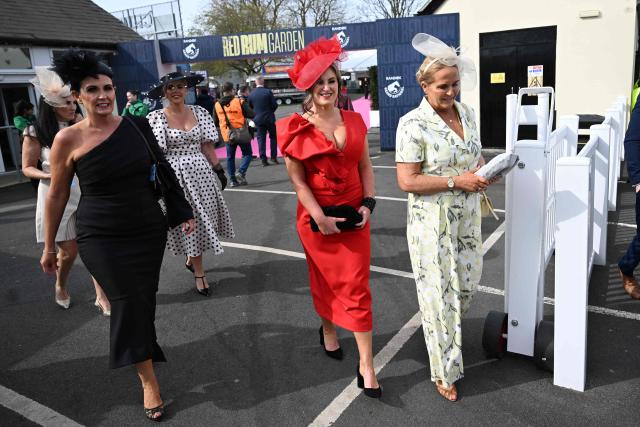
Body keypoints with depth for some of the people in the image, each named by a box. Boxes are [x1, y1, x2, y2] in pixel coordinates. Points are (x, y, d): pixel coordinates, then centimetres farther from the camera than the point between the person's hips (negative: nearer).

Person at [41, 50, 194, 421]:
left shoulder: (137, 125, -2)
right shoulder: (68, 139, -9)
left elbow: (164, 171, 9)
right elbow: (57, 195, 1)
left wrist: (184, 212, 10)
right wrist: (49, 247, 7)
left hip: (149, 231, 3)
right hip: (101, 238, -3)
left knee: (143, 300, 10)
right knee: (129, 302, -7)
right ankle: (149, 382, 9)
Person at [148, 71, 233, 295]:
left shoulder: (199, 112, 4)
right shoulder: (155, 118, -5)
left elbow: (207, 145, 7)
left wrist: (219, 170, 5)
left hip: (201, 172, 3)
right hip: (175, 175, -3)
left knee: (202, 219, 12)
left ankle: (190, 259, 37)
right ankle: (199, 273, 16)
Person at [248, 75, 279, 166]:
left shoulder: (251, 94, -3)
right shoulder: (268, 92, -10)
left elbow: (250, 107, 4)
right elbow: (275, 105, -9)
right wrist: (270, 111, 10)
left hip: (258, 119, 2)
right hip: (269, 118, -2)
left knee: (261, 139, 6)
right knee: (273, 137, 13)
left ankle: (263, 159, 3)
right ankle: (273, 157, 11)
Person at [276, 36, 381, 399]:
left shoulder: (354, 121, 3)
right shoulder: (297, 128, -8)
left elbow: (365, 166, 7)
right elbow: (297, 180, -10)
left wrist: (368, 203, -5)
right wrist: (320, 218, -16)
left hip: (355, 215, 2)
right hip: (318, 218, -2)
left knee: (358, 287, 1)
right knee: (325, 280, 17)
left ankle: (367, 366, 8)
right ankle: (328, 331, 45)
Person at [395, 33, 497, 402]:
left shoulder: (467, 113, 5)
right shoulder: (413, 124, -17)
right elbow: (407, 181, -19)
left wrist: (483, 170, -4)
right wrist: (456, 180, -21)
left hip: (467, 216, 7)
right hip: (432, 222, -6)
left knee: (468, 282, 19)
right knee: (440, 293, 4)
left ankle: (447, 327, 51)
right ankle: (445, 372, 22)